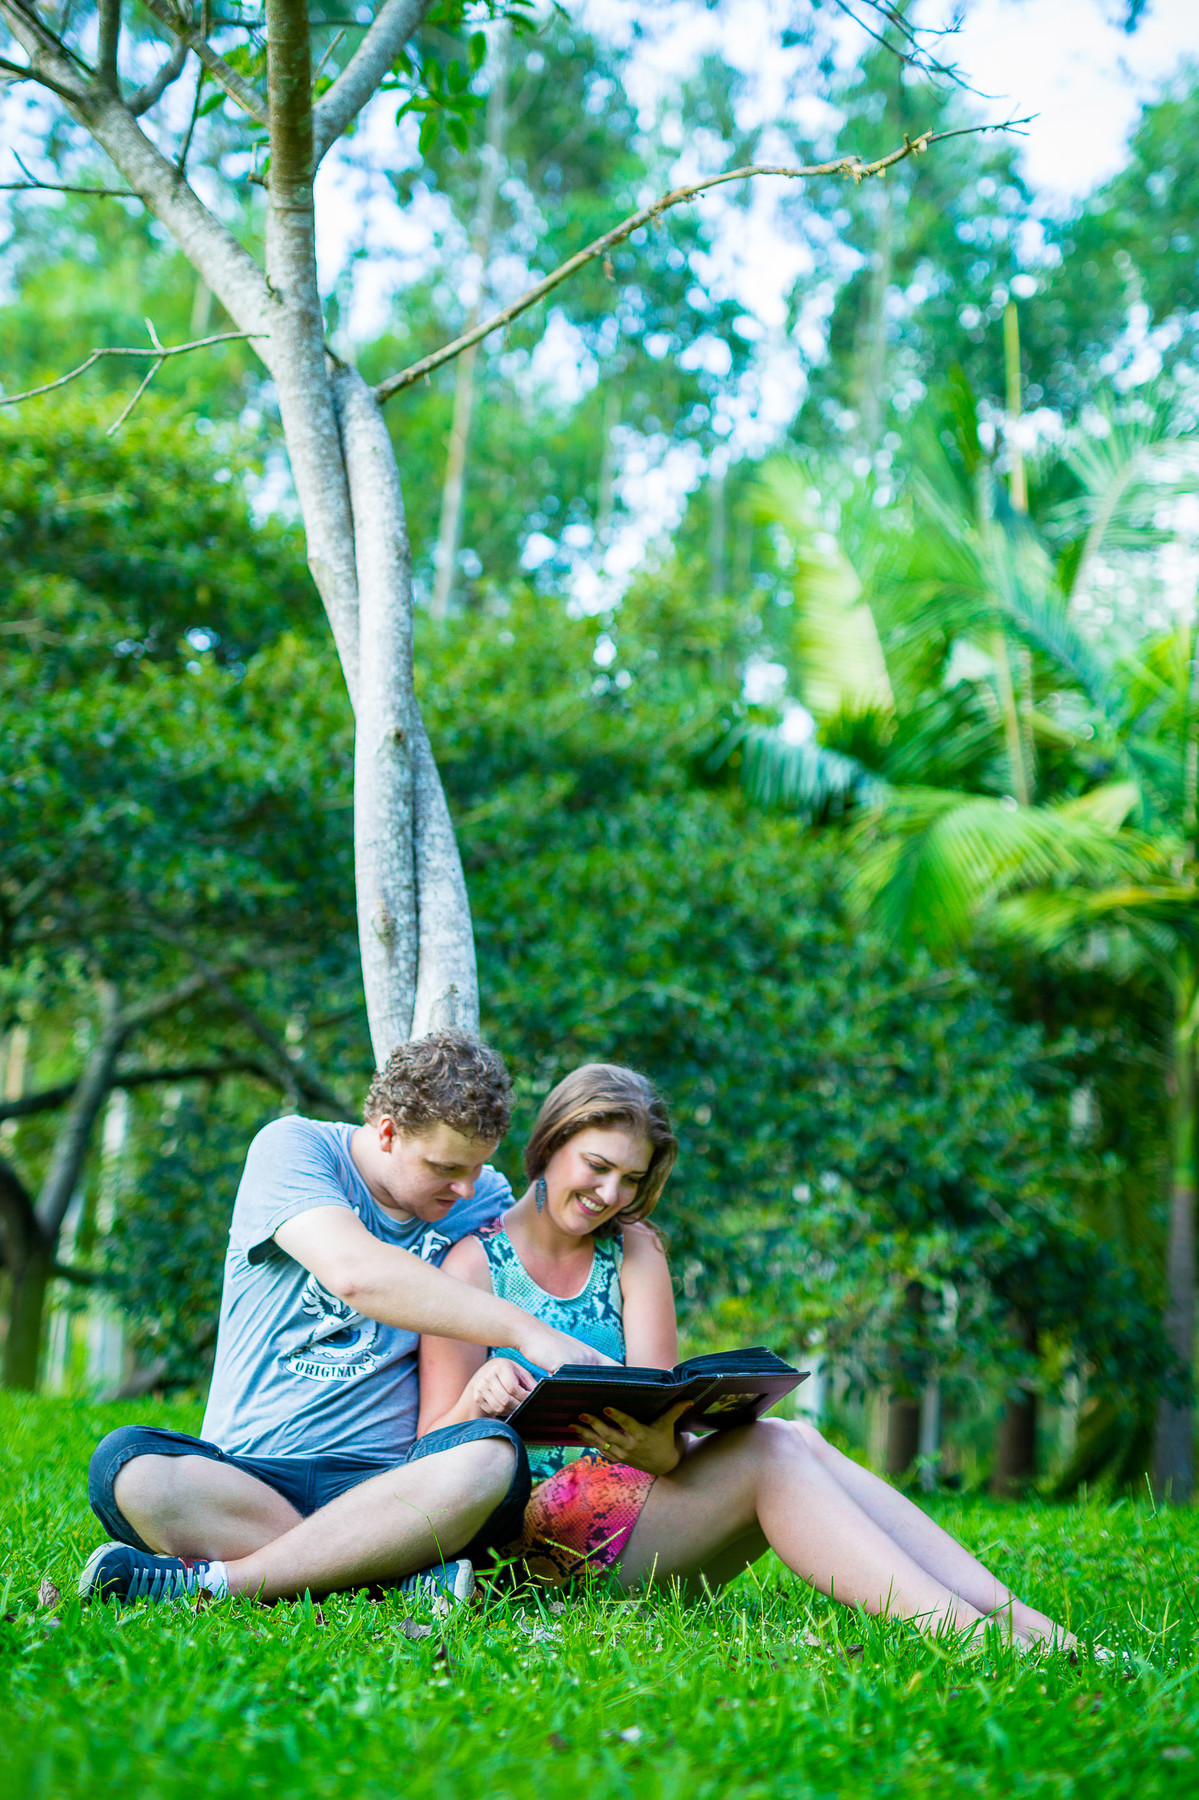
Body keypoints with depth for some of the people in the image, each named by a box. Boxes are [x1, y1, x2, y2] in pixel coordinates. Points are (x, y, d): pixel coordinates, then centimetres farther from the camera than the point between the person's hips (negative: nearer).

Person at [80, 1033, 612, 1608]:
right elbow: (352, 1271, -20)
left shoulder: (484, 1200, 10)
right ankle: (405, 1575, -33)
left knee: (492, 1454, -32)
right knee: (127, 1463, -32)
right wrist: (526, 1332, -24)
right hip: (243, 1474, -1)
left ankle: (207, 1582, -28)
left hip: (385, 1481, 2)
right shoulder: (290, 1147, -3)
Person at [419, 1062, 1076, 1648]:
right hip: (528, 1521, -5)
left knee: (797, 1436, -23)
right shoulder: (474, 1264, -1)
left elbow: (661, 1406, -1)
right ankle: (960, 1632, -38)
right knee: (769, 1451, -26)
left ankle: (1003, 1609, -32)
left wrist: (660, 1447, -26)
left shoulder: (634, 1252, 12)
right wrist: (477, 1398, -30)